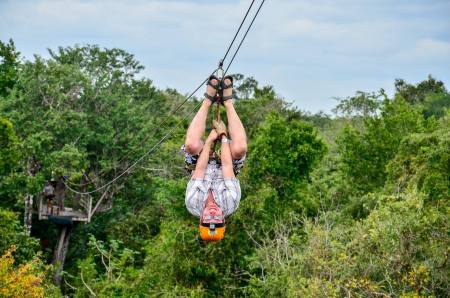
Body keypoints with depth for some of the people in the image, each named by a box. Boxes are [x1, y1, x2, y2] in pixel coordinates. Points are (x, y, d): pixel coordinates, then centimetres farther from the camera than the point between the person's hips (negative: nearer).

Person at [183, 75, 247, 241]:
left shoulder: (194, 205, -41)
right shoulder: (230, 205, -42)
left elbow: (199, 168, -36)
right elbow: (227, 166, -36)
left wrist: (209, 140, -30)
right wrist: (223, 137, -29)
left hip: (204, 167, 0)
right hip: (224, 169, 0)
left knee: (192, 144, -32)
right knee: (239, 148, -32)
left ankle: (208, 100, -11)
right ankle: (227, 101, -12)